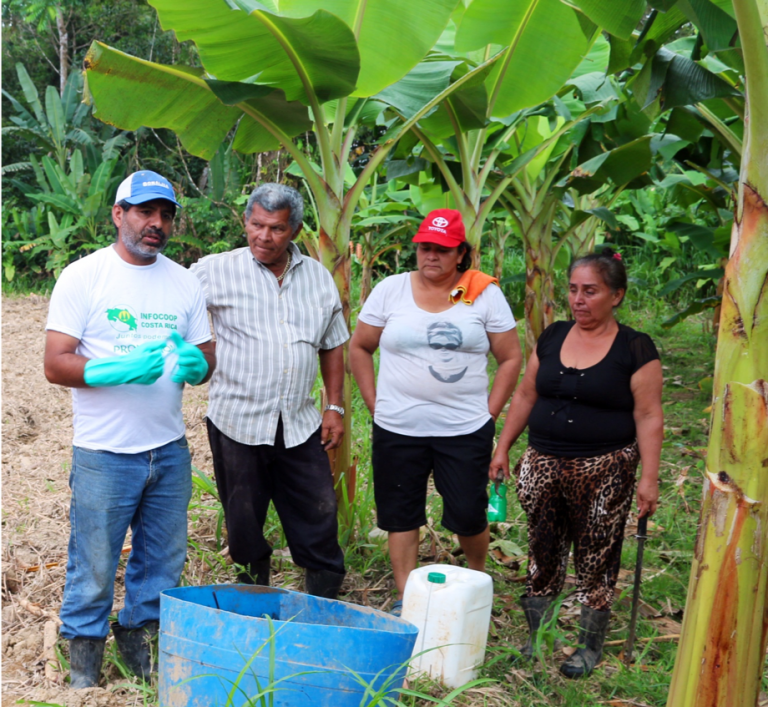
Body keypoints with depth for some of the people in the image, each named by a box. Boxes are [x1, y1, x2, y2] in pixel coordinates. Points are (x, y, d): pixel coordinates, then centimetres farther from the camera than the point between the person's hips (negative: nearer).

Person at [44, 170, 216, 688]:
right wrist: (124, 368, -24)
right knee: (94, 566, 2)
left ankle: (138, 636, 32)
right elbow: (56, 365, -9)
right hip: (104, 454, -4)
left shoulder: (184, 282, 10)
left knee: (163, 561, 13)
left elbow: (206, 361, 12)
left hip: (170, 451, 5)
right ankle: (84, 654, 22)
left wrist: (194, 364, -13)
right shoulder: (83, 276, -4)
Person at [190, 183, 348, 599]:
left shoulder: (318, 277, 7)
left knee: (318, 522, 8)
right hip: (238, 424, -2)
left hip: (300, 425, 3)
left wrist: (335, 407, 10)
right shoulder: (216, 271, -4)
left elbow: (333, 345, 14)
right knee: (244, 528, 10)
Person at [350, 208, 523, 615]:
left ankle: (477, 579, 32)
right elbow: (359, 348, 9)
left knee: (468, 514, 4)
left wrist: (489, 414, -1)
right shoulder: (390, 290, 2)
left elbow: (511, 358, 5)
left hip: (465, 430, -1)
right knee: (401, 515, 7)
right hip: (398, 429, 1)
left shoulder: (484, 294, 0)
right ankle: (405, 598, 20)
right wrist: (376, 404, 3)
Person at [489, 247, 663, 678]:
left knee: (596, 560, 4)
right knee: (543, 553, 11)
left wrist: (649, 477, -13)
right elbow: (526, 396, 13)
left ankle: (591, 645, 20)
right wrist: (503, 448, 12)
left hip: (604, 470, -4)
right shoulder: (552, 338, 8)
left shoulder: (635, 349, -6)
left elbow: (649, 417, -8)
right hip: (544, 464, 4)